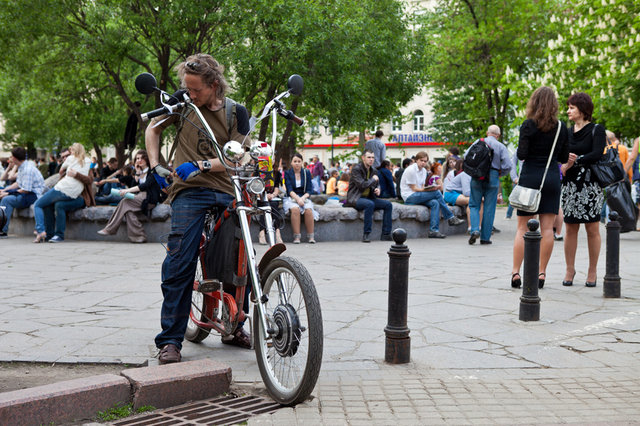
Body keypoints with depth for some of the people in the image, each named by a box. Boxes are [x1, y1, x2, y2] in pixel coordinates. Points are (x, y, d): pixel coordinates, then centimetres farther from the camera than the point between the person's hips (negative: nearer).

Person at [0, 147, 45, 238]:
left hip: (33, 195, -11)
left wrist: (8, 193, -16)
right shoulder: (22, 167, 11)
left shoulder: (28, 169, -20)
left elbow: (26, 190, -22)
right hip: (25, 192, 11)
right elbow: (18, 183, 17)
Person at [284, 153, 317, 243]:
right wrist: (297, 198, -23)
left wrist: (303, 198, -16)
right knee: (295, 209, -35)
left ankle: (310, 236, -26)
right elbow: (289, 190, -7)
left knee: (308, 210, -31)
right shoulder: (287, 173, 4)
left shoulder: (307, 173, 9)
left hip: (304, 198, 2)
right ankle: (296, 236, -33)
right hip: (291, 198, -2)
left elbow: (309, 190, 4)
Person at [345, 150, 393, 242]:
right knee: (370, 204, -37)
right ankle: (366, 234, -31)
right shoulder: (356, 169, -11)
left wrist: (377, 190, 0)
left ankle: (385, 234, -10)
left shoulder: (373, 170, 12)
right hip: (355, 199, -8)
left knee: (388, 204, -10)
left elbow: (375, 185, 24)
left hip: (368, 198, 8)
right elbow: (362, 185, -23)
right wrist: (373, 179, -9)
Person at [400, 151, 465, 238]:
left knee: (435, 203, -23)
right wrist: (430, 189, -23)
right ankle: (451, 218, -12)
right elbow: (414, 188, -14)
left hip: (419, 196, 8)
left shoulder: (424, 170, 15)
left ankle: (434, 230, -25)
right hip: (409, 197, -8)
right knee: (437, 192, -21)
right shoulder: (411, 170, -10)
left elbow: (422, 187, 14)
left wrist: (432, 188, -8)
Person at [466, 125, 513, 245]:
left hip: (477, 177, 1)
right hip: (493, 178, -1)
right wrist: (500, 174, 12)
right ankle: (485, 237, 8)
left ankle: (475, 230, -12)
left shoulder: (478, 142, 5)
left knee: (474, 205, 10)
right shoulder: (501, 147, 2)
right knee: (489, 208, 6)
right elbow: (507, 166, -6)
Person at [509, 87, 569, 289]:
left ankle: (515, 272, -1)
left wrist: (519, 149, 9)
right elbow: (564, 158, 7)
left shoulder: (529, 125, -7)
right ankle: (541, 273, 5)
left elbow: (521, 154, -13)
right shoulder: (561, 127, 4)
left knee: (522, 227, 3)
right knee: (547, 228, 4)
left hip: (530, 177, -2)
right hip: (552, 178, 3)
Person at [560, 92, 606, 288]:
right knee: (570, 228, 4)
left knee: (592, 229, 1)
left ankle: (592, 272, 10)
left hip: (590, 185, -4)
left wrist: (576, 161, -19)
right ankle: (570, 270, 12)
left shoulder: (596, 130, -3)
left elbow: (597, 154, -16)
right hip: (570, 185, 4)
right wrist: (565, 164, -7)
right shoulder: (568, 132, 13)